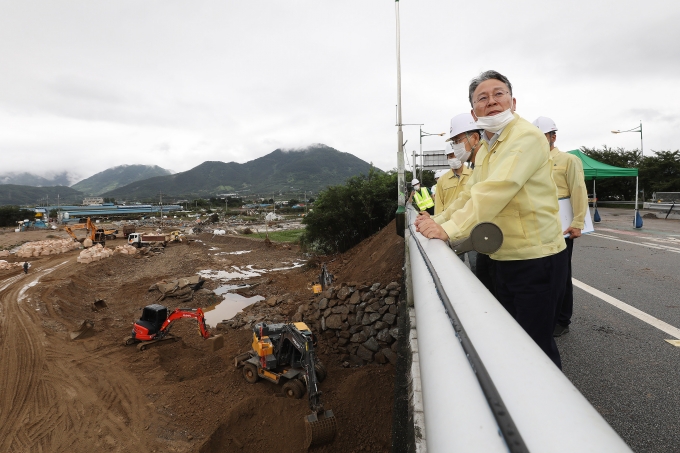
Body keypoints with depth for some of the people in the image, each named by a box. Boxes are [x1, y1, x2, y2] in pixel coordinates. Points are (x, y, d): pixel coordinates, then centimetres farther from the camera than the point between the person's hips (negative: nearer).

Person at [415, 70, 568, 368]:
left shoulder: (526, 137, -17)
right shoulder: (485, 149, 14)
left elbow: (495, 191, -29)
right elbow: (470, 194, 16)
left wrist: (449, 229, -32)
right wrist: (438, 222, 3)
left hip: (536, 257, -9)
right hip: (506, 258, 9)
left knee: (536, 345, 0)